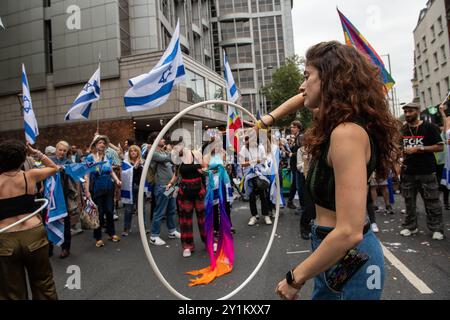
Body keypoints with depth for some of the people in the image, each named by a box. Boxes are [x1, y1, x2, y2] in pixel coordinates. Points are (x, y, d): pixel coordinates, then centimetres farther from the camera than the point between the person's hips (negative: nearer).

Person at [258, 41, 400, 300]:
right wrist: (269, 118, 16)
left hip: (349, 258, -8)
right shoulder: (338, 122, 1)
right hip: (333, 251, 8)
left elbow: (349, 232, -30)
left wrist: (295, 278, -21)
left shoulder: (347, 132, -26)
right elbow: (305, 98, 24)